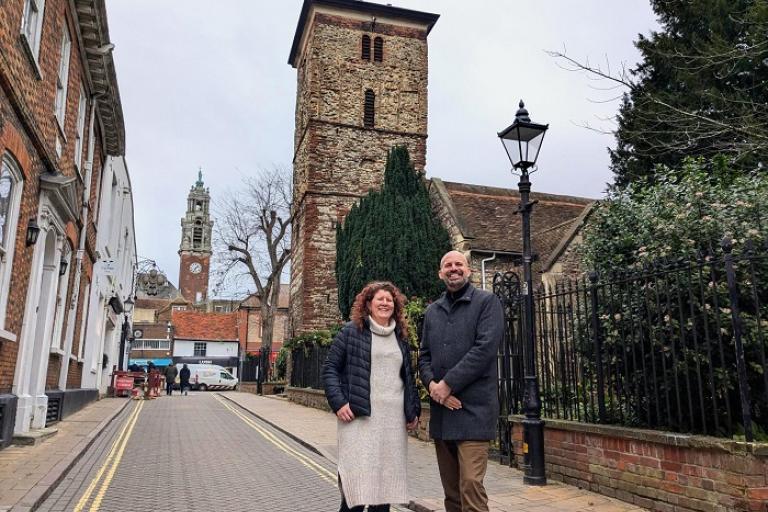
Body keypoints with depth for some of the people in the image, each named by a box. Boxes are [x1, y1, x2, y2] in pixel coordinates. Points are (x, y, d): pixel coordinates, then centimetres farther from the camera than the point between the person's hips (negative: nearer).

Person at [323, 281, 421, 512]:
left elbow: (409, 378, 22)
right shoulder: (352, 331, 1)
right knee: (357, 477, -5)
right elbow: (330, 368, 0)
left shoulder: (400, 338, 16)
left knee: (386, 477, 8)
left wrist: (413, 410, 14)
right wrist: (338, 402, -10)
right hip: (359, 416, -5)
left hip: (394, 420, 5)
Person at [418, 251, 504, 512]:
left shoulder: (487, 302, -1)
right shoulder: (432, 311, 16)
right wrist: (432, 384, -7)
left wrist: (447, 384, -14)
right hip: (440, 409, 6)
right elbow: (424, 356, 14)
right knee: (450, 489, 12)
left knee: (471, 485, -9)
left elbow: (485, 348, -13)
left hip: (473, 408, -5)